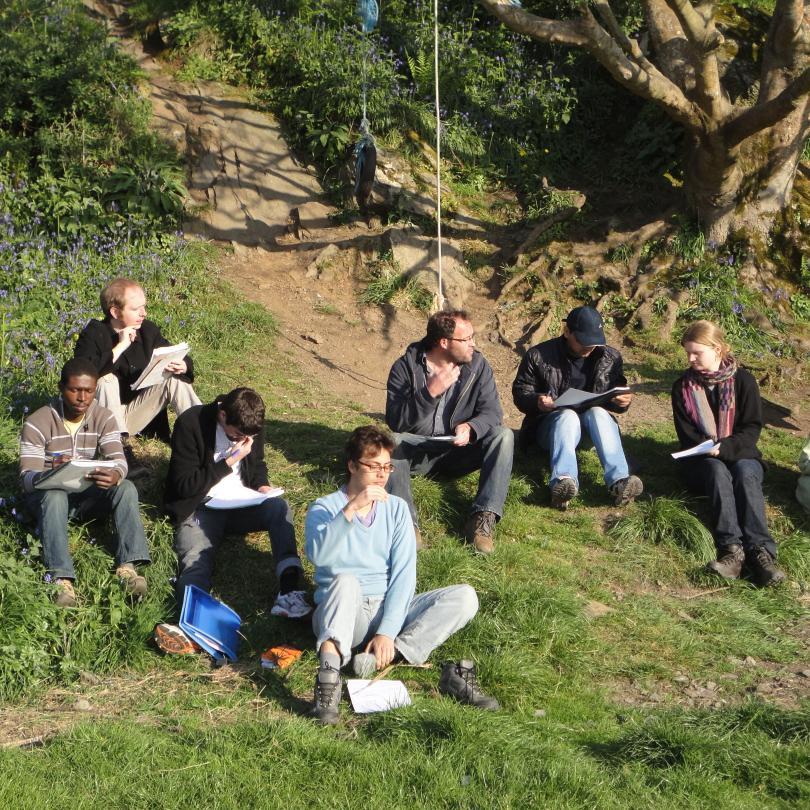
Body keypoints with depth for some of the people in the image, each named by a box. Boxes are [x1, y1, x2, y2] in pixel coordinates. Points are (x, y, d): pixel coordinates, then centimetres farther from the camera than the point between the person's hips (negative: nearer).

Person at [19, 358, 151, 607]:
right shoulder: (37, 423, -15)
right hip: (48, 494, -3)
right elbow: (27, 479, -22)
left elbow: (119, 460, -19)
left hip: (89, 494, 3)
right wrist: (51, 473, -46)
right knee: (55, 495, -37)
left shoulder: (103, 418, -6)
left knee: (127, 488, -25)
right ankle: (62, 578, -45)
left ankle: (128, 565, -36)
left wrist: (114, 475, -45)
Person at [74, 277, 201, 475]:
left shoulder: (148, 330, 1)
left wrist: (183, 366, -19)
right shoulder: (93, 335, -14)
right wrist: (120, 347, -30)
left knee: (175, 379, -12)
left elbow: (182, 359, 7)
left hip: (137, 412, 4)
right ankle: (122, 450, -37)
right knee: (107, 380, -31)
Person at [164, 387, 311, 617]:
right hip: (200, 508, -4)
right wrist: (229, 462, -18)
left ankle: (289, 589, -41)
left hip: (242, 503, 4)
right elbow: (184, 485, -15)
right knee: (195, 566, -31)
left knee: (280, 507, -27)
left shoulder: (251, 426, 1)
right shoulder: (190, 424, -15)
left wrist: (262, 486, -1)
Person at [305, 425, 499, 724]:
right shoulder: (324, 508, 1)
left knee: (463, 597, -17)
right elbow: (318, 555, -21)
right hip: (341, 615, -3)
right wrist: (351, 509, -30)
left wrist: (387, 632, -15)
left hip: (388, 610, 4)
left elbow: (403, 573, -1)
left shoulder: (396, 508, 10)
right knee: (346, 580, -37)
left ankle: (389, 654, -31)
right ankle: (328, 676, -55)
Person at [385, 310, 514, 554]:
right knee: (391, 441, -33)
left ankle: (483, 518, -34)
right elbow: (395, 421, -18)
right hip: (417, 449, -2)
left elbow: (492, 411, -7)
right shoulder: (405, 367, -10)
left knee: (503, 436, -23)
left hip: (459, 449, 2)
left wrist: (470, 428, -30)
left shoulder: (477, 364, -2)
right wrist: (430, 393, -30)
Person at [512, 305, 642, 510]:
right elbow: (520, 393, -2)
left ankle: (619, 482, -50)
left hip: (593, 421, 2)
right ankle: (564, 482, -61)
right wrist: (537, 402, -26)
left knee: (598, 412, -31)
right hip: (552, 425, -2)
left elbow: (615, 400, 10)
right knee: (568, 415, -36)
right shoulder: (538, 356, -6)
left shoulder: (609, 358, 3)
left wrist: (623, 402, -16)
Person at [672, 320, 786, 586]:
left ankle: (760, 551, -53)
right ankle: (732, 549, -54)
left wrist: (724, 448, -21)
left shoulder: (742, 380, 0)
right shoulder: (683, 386, 5)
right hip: (701, 460, 0)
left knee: (745, 474, -34)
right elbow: (685, 434, 2)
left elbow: (753, 427, -5)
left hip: (739, 453, 0)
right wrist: (707, 448, -18)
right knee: (717, 472, -34)